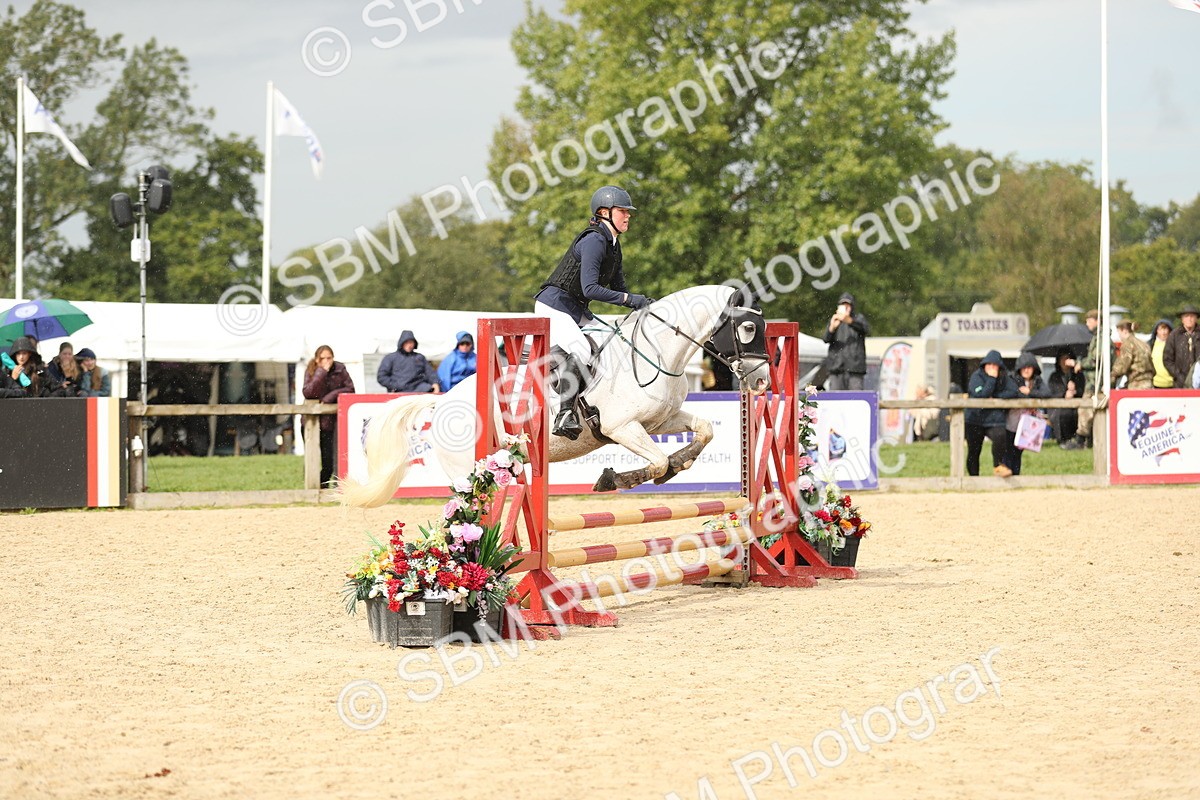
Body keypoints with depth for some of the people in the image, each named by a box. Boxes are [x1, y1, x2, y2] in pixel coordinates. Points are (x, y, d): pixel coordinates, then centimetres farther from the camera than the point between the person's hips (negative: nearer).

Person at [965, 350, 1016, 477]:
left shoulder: (1004, 378, 4)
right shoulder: (976, 376, -6)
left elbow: (1013, 391, -10)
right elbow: (981, 395, -19)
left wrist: (995, 398, -16)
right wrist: (991, 379, -19)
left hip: (994, 419, 1)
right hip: (975, 419, -1)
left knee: (1000, 436, -30)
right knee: (973, 451, 4)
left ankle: (999, 465, -12)